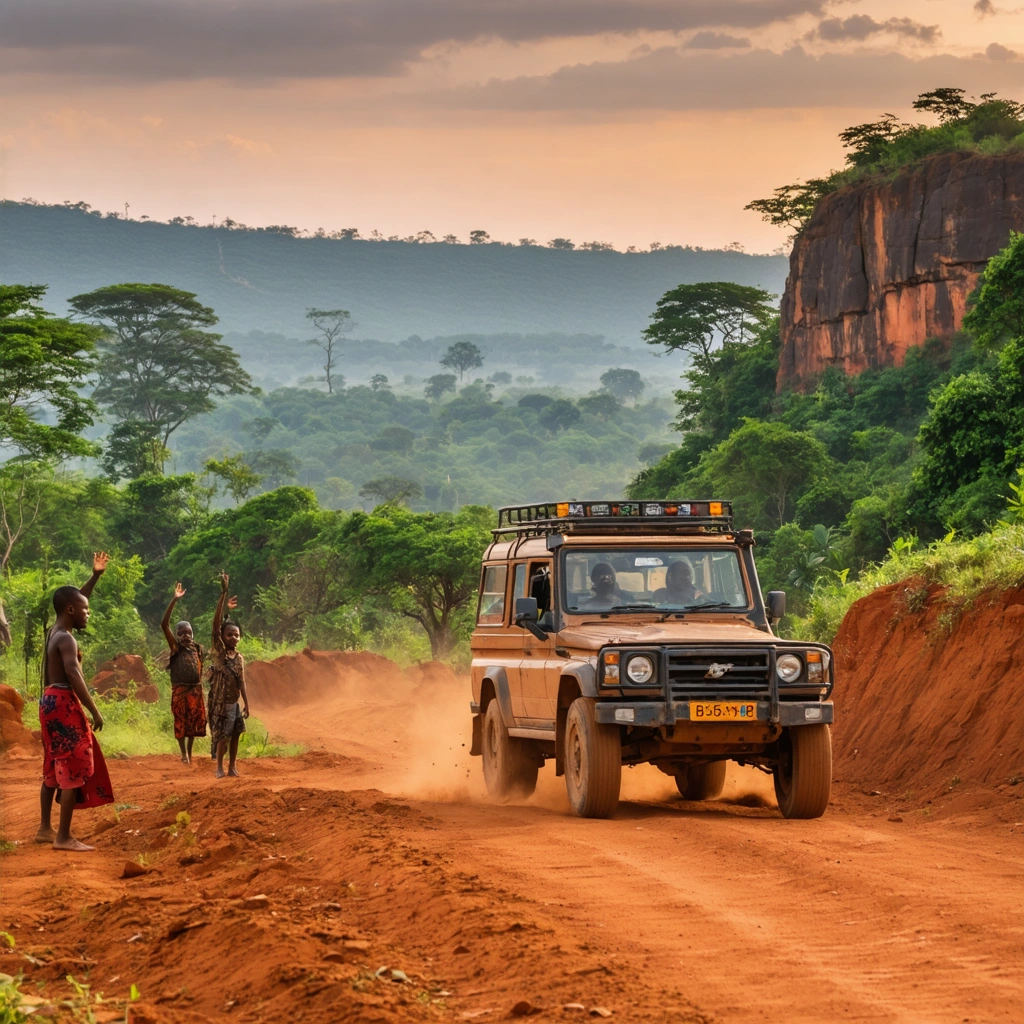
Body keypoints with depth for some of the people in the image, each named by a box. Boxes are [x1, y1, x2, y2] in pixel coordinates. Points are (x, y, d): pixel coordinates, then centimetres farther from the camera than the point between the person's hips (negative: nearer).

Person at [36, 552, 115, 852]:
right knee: (74, 767, -8)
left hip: (50, 702, 10)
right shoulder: (66, 639, -17)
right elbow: (74, 675, -28)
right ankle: (64, 837, -10)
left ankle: (45, 829, 23)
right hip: (64, 704, -10)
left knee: (54, 768, 17)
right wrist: (94, 711, -26)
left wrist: (96, 575, 25)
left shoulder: (54, 631, 11)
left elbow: (74, 599, 27)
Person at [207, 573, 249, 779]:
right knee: (222, 736, -2)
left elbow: (242, 683, 8)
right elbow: (216, 624, -19)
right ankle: (220, 767, 9)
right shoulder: (219, 651, -9)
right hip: (219, 702, -5)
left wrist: (246, 704, 5)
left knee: (235, 734, 9)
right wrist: (223, 595, -27)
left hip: (234, 703, 5)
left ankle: (232, 766, 19)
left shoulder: (239, 658, 4)